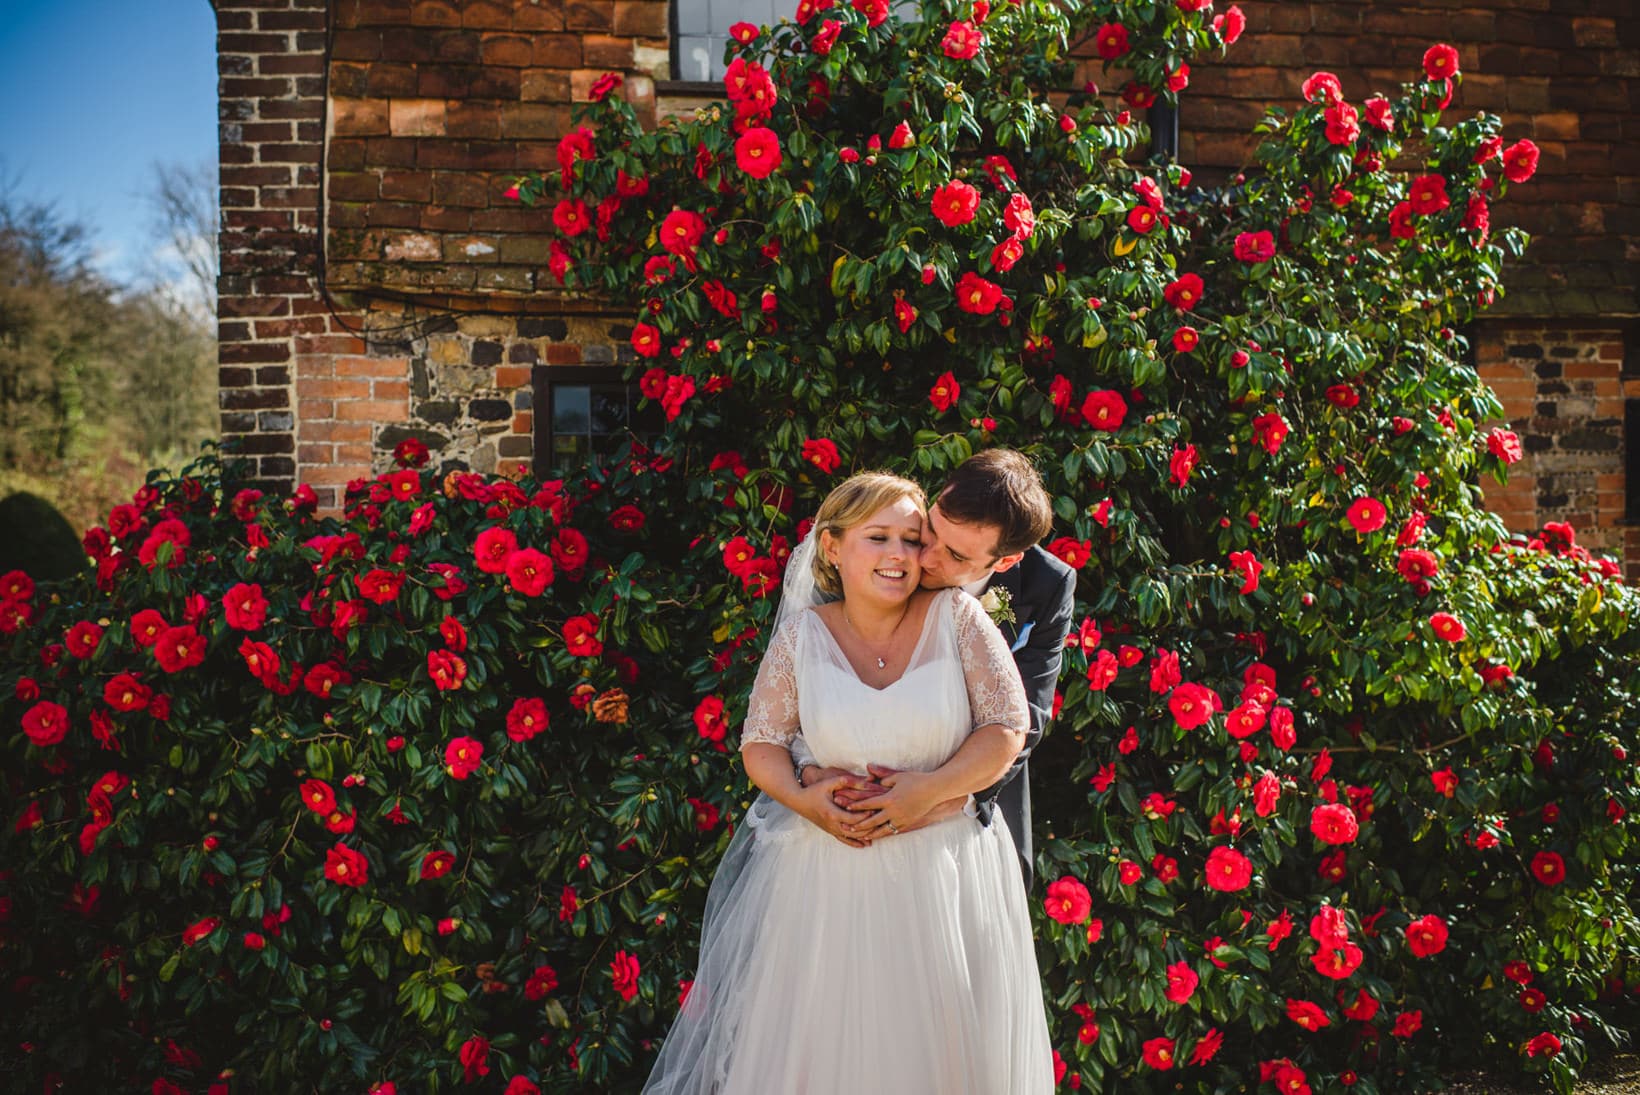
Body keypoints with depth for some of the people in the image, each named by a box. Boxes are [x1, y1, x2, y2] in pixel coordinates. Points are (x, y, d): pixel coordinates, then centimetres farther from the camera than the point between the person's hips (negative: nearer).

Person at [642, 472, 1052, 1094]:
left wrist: (932, 789, -19)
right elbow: (761, 744, 2)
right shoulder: (803, 634, -2)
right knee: (817, 1044, 11)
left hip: (943, 873, 0)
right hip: (827, 872, 1)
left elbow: (1008, 728, -7)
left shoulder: (955, 616, -6)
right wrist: (802, 798, -17)